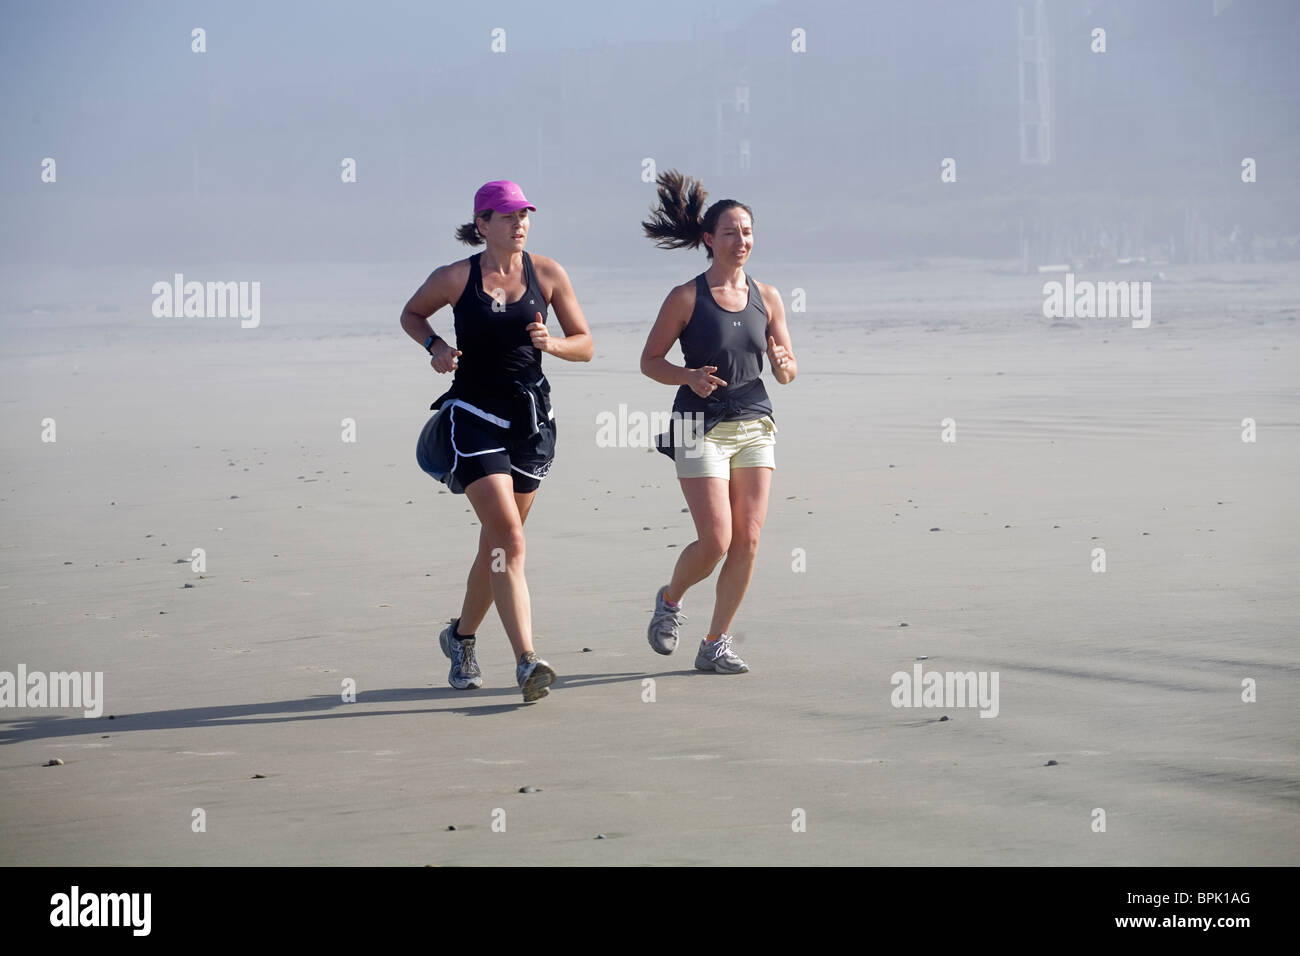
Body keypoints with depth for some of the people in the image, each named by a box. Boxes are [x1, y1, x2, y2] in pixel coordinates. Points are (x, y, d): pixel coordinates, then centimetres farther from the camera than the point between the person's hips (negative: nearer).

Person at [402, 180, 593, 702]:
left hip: (531, 419, 4)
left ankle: (461, 636, 36)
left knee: (497, 543, 13)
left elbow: (584, 345, 7)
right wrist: (434, 345, -5)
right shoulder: (455, 278, -4)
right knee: (509, 539, -17)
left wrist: (549, 342, -13)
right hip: (472, 415, -4)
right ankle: (526, 661, -22)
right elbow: (411, 314, 15)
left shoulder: (548, 275, 2)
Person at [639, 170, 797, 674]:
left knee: (748, 540, -2)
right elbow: (650, 359, 1)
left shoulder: (766, 297, 6)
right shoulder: (686, 298, -5)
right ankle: (670, 599, 21)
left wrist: (785, 364, -12)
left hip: (754, 426, 4)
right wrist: (688, 377, -17)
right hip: (701, 428, -4)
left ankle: (715, 644, 10)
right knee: (715, 541, -11)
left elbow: (787, 372, 12)